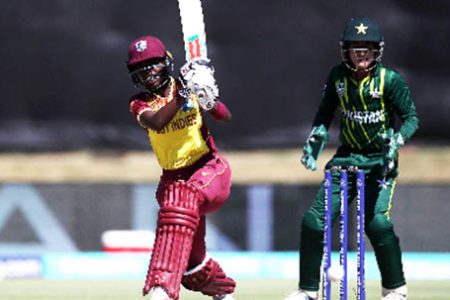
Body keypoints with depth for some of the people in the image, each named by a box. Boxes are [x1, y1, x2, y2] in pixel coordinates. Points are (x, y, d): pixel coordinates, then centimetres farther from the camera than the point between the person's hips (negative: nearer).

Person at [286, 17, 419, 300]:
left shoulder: (390, 79, -12)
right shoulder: (338, 77, -1)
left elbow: (411, 117, -10)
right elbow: (325, 112, 15)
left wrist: (396, 141, -28)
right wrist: (315, 139, 0)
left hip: (380, 161, -4)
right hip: (346, 157, 4)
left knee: (377, 222, -21)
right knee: (314, 220, -7)